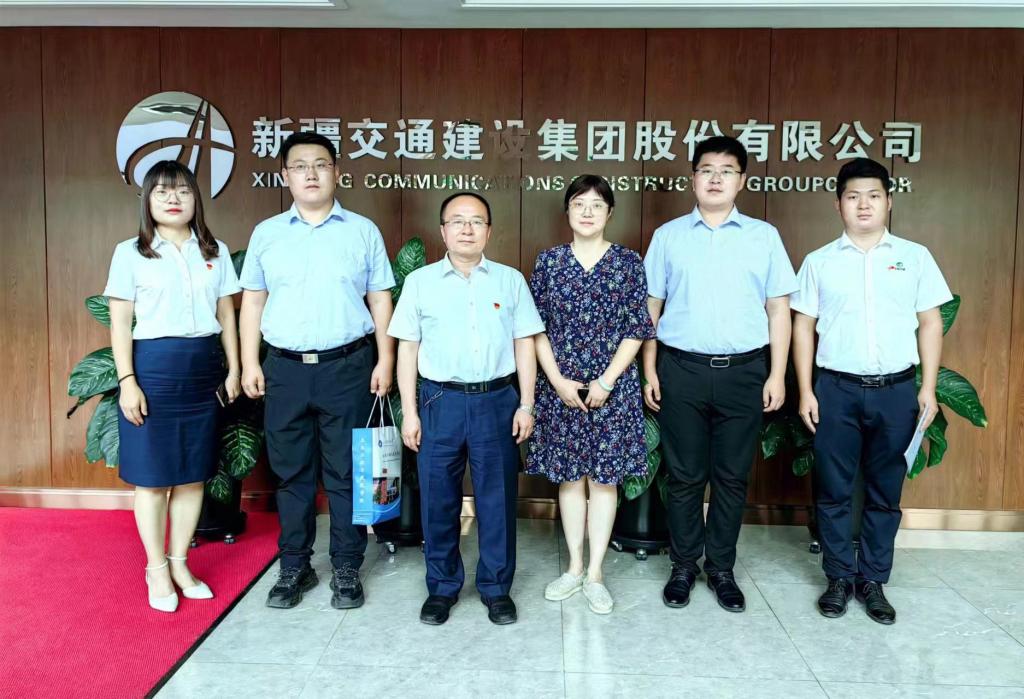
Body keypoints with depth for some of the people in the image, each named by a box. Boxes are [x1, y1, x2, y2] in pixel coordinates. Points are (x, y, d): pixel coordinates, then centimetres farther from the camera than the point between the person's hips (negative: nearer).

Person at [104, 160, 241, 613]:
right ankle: (156, 570, 19)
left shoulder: (215, 252, 9)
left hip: (203, 368, 3)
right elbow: (120, 323, -2)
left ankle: (179, 563, 23)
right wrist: (127, 381, -9)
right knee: (152, 476, 4)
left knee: (193, 474, 9)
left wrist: (234, 369, 6)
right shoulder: (131, 253, 0)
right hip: (153, 366, -3)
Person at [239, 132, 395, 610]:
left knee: (345, 473, 5)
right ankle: (294, 567, 25)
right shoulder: (266, 234, 9)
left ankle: (346, 570, 18)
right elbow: (253, 300, 10)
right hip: (285, 368, 2)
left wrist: (385, 360, -2)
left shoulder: (363, 231, 4)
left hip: (347, 367, -2)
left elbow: (380, 300, 4)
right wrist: (249, 363, 4)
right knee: (292, 473, 10)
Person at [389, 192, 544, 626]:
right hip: (440, 401, 0)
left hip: (497, 401, 0)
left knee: (497, 499, 7)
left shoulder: (510, 280, 6)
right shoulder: (420, 282, 5)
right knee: (438, 498, 8)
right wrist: (409, 412, 0)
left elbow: (524, 344, 7)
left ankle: (496, 588, 24)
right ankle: (442, 587, 26)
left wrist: (525, 405, 1)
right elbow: (407, 348, 4)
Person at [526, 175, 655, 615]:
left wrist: (606, 381, -11)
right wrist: (558, 381, -8)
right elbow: (538, 328, 2)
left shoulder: (629, 263, 0)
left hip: (613, 387, -1)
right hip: (560, 387, 1)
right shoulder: (549, 262, 3)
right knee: (569, 476, 9)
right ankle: (574, 569, 24)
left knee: (604, 477, 5)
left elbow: (635, 331, -2)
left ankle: (595, 574, 17)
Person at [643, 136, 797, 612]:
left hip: (743, 372, 1)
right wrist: (650, 371, 1)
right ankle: (683, 567, 22)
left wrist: (777, 375, 0)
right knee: (684, 475, 7)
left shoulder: (764, 237, 6)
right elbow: (651, 307, 7)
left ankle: (722, 569, 23)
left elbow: (778, 309, 6)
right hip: (682, 370, 0)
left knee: (732, 477, 8)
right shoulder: (668, 236, 6)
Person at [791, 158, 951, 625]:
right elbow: (803, 327, 4)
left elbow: (930, 323, 7)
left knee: (885, 493, 9)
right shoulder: (819, 262, 4)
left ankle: (873, 581, 23)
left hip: (896, 390, 1)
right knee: (834, 490, 6)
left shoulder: (915, 257, 6)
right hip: (837, 390, 0)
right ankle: (839, 578, 20)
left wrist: (928, 389, 1)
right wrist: (805, 391, -1)